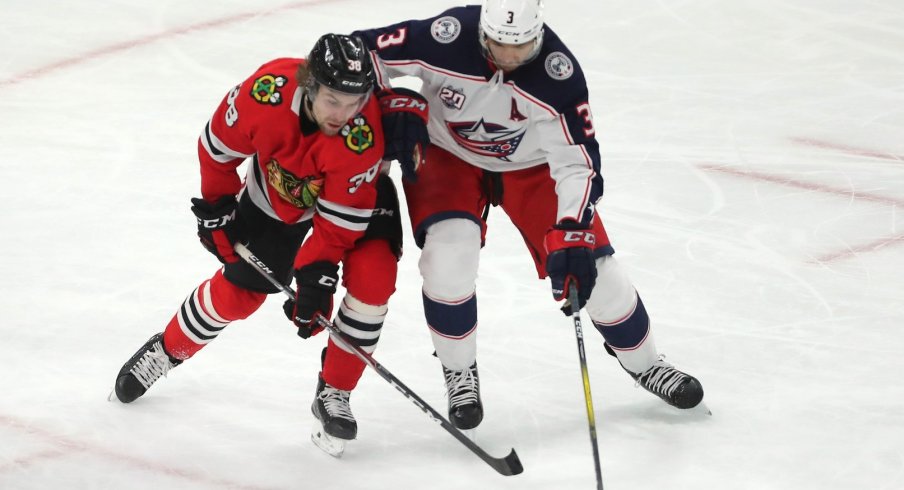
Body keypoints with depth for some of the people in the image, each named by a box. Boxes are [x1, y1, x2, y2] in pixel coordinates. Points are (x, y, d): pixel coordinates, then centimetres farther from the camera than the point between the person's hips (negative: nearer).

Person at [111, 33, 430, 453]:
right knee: (236, 292, 5)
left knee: (372, 278, -23)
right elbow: (218, 145, -15)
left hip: (358, 192, -1)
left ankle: (334, 393, -6)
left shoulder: (365, 135, -41)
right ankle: (166, 351, 34)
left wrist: (315, 276, -34)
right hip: (277, 194, 1)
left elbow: (338, 219, -31)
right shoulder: (266, 91, -37)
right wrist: (216, 207, -6)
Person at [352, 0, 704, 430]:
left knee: (593, 268, -4)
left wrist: (572, 233, -40)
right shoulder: (446, 39, -33)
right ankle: (459, 373, 1)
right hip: (447, 154, 0)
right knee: (450, 254, -24)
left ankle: (643, 363, 22)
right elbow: (366, 53, -20)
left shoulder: (557, 73, -31)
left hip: (531, 163, 1)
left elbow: (577, 161, -29)